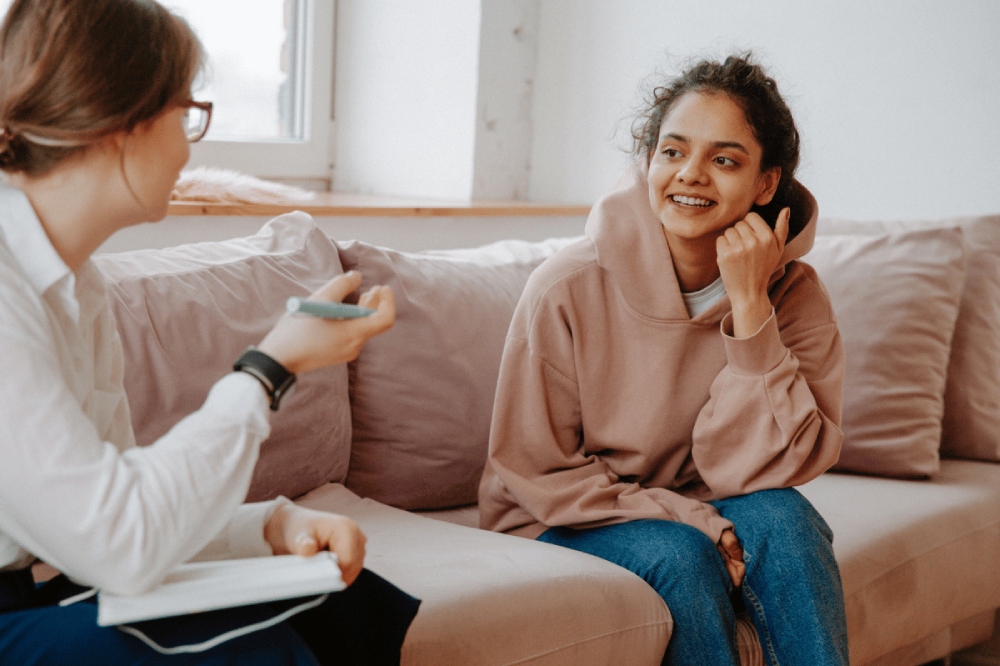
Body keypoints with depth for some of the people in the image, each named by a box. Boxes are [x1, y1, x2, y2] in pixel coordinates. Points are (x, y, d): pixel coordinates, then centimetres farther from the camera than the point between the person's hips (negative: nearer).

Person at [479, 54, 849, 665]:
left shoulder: (794, 295, -11)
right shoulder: (566, 291, -18)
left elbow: (763, 473, -18)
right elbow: (536, 473, -11)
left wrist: (749, 306, -26)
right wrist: (691, 521, -21)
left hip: (700, 514, 3)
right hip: (564, 524, -2)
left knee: (781, 518, -27)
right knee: (679, 554, -31)